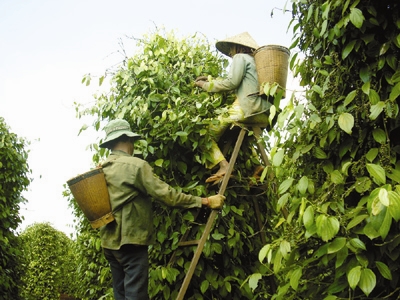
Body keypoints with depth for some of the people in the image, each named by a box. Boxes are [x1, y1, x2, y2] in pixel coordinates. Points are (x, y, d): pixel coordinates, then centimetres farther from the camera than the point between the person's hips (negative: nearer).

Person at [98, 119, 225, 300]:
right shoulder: (135, 165, -13)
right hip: (129, 240, -8)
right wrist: (205, 201, -13)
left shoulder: (102, 169, 10)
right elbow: (165, 194, -16)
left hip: (110, 241, 8)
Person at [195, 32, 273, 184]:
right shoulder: (254, 61, 31)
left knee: (208, 133, -6)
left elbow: (231, 82, -5)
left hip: (247, 108, -9)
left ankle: (223, 165, -26)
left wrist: (206, 85, 5)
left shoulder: (240, 57, 5)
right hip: (264, 114, 9)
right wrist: (211, 79, 28)